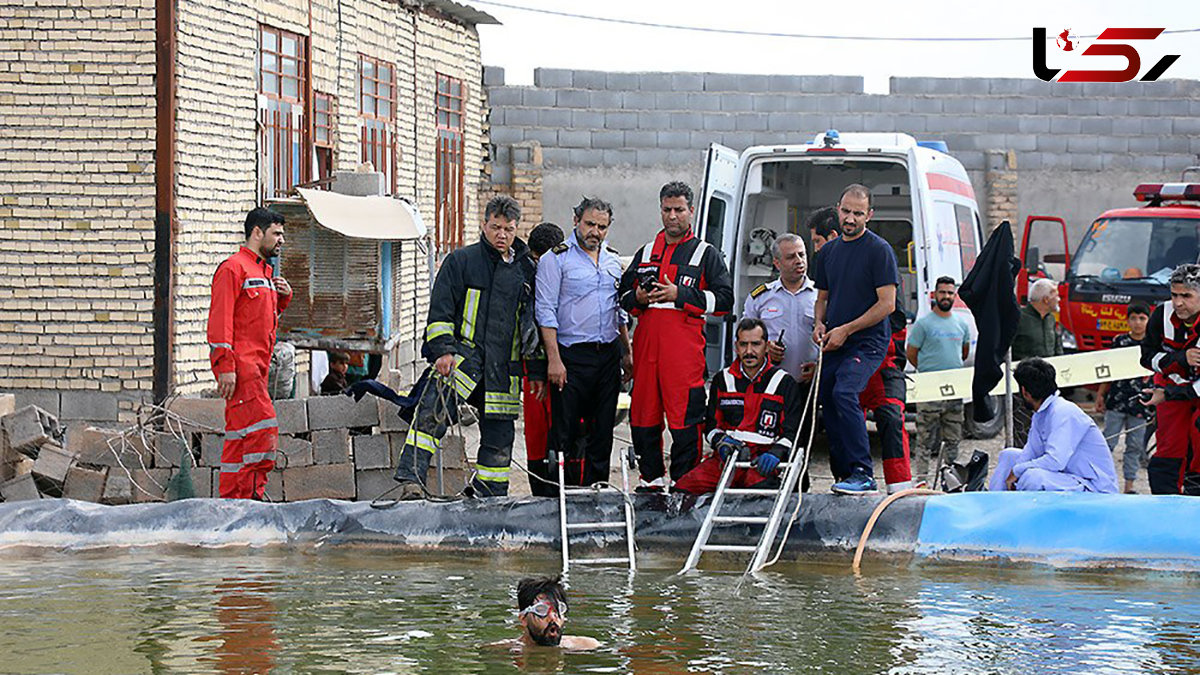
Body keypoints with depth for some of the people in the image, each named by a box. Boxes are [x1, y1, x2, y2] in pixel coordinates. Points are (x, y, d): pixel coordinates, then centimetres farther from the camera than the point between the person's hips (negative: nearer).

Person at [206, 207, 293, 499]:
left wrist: (283, 297, 11)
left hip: (257, 365, 9)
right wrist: (225, 366, -21)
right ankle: (253, 494, -15)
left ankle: (231, 500, 9)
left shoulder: (265, 272, 22)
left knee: (240, 434, 8)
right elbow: (220, 319, -14)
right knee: (263, 426, -16)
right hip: (239, 364, -9)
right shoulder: (233, 268, -7)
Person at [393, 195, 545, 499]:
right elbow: (440, 310, 0)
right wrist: (443, 350, -13)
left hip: (503, 368, 4)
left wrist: (536, 371, 16)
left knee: (499, 436, 6)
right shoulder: (461, 261, 4)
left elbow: (533, 323, 20)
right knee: (431, 414, -23)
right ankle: (411, 481, -30)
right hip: (462, 356, -4)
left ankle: (489, 497, 19)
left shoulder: (525, 270, 15)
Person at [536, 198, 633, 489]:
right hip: (572, 355, -6)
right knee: (565, 432, -7)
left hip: (608, 355, 6)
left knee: (602, 431, 8)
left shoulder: (612, 260, 15)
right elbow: (546, 312, -9)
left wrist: (626, 352, 16)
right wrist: (554, 359, -16)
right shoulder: (557, 259, -4)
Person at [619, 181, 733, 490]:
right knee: (643, 415, 6)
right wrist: (638, 297, 1)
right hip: (646, 345, 5)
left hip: (685, 347, -5)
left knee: (684, 417, -9)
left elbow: (724, 300, -3)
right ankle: (652, 477, 17)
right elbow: (623, 297, 25)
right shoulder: (645, 253, 21)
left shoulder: (706, 254, 8)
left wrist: (680, 295, -12)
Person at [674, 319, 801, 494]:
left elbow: (791, 432, 2)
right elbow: (711, 425, 21)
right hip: (725, 458, 4)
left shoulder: (784, 383, 6)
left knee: (761, 486, -40)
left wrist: (775, 453, -19)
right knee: (682, 489, -21)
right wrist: (721, 441, -3)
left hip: (763, 461, -4)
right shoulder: (722, 380, 16)